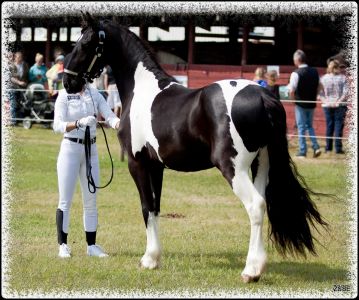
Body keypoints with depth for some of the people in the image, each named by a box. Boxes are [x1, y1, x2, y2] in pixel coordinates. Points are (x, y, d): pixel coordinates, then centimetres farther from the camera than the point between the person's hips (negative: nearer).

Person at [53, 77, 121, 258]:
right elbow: (57, 126, -18)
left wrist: (121, 125, -27)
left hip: (91, 150, 5)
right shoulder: (64, 96, -9)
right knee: (65, 201, 0)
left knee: (91, 201, 9)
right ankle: (62, 245, 6)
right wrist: (79, 123, -33)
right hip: (70, 149, -5)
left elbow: (110, 117, -6)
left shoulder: (94, 94, 4)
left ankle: (91, 245, 15)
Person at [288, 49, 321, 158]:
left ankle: (302, 151, 5)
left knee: (301, 127, 4)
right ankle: (316, 147, 5)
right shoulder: (314, 72, 4)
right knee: (310, 126, 18)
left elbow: (291, 91, -19)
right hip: (312, 103, 5)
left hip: (301, 104, -5)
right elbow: (318, 87, 11)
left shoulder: (296, 73, -15)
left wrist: (294, 100, -2)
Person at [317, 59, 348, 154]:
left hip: (327, 106, 3)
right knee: (338, 126, 0)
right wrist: (339, 101, -12)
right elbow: (345, 92, -12)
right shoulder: (342, 78, -6)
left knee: (329, 126, 11)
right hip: (340, 106, -3)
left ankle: (328, 147, 13)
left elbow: (319, 93, -3)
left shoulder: (323, 78, 1)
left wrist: (325, 101, -7)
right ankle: (338, 148, -3)